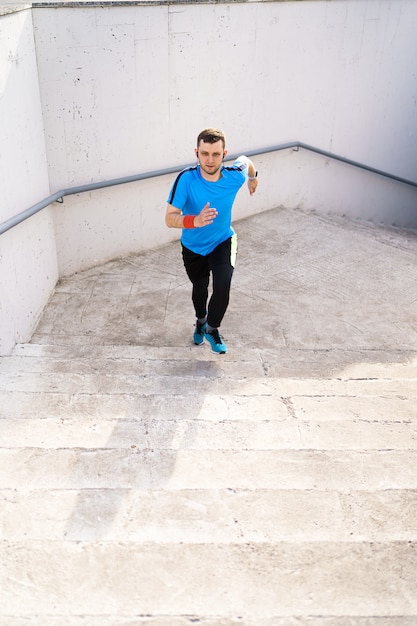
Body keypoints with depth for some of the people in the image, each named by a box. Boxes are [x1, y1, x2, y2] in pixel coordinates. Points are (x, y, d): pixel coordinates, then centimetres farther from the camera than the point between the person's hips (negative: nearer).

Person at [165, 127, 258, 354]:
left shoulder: (234, 176, -24)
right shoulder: (186, 179, -31)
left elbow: (245, 160, 1)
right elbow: (170, 219, -33)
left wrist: (253, 177, 22)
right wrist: (195, 221, -53)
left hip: (223, 242, 0)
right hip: (193, 247, 0)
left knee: (222, 285, -21)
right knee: (199, 289, 19)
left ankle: (212, 329, 8)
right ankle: (201, 320, 54)